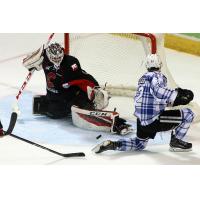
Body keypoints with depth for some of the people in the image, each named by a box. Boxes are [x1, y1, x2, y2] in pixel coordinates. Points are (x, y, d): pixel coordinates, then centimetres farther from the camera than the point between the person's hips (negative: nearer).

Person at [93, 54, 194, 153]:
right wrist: (178, 94, -26)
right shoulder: (158, 76, -9)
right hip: (154, 121, -8)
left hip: (141, 121, 8)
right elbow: (158, 91, -30)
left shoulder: (143, 78, 17)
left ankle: (113, 144, 11)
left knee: (140, 144, 31)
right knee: (188, 114, -2)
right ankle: (175, 142, 7)